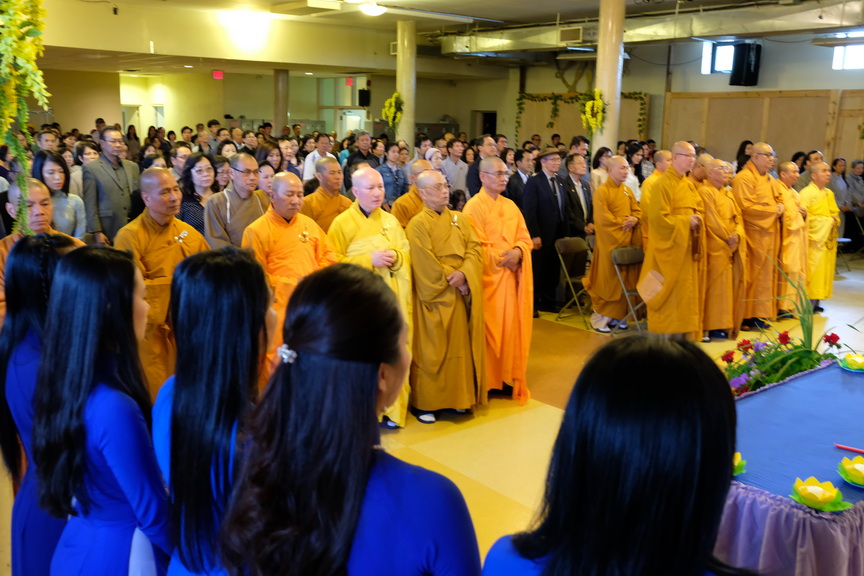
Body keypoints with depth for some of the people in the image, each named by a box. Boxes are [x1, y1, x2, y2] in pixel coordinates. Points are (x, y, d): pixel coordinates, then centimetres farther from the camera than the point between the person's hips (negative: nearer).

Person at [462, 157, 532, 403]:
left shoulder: (510, 206, 13)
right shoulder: (474, 206, -8)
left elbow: (524, 237, 9)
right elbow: (476, 247, -13)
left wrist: (517, 252, -11)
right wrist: (503, 258, -13)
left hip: (511, 276, 6)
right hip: (489, 277, -6)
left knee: (512, 326, 8)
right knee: (490, 328, -1)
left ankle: (508, 377, 18)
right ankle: (488, 380, 9)